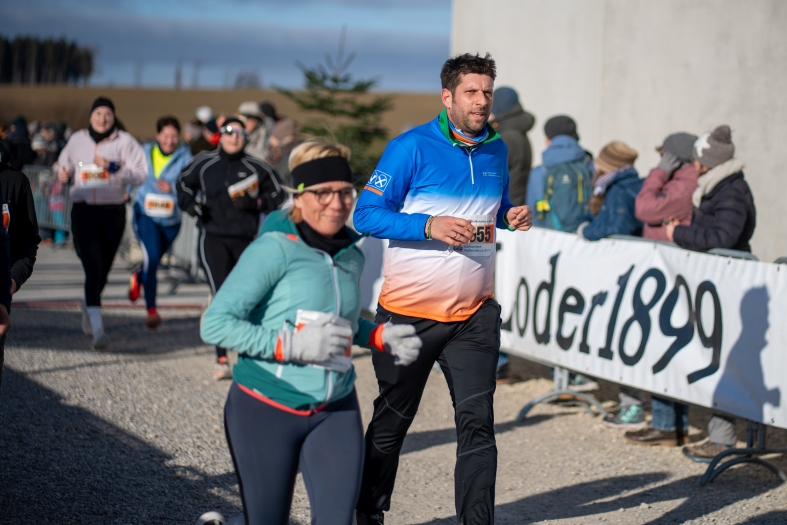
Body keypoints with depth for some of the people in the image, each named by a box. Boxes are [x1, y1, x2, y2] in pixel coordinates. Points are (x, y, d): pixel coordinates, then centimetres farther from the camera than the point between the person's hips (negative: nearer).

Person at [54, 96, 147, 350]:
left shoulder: (125, 142, -1)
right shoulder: (77, 140, 8)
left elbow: (140, 173, -9)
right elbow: (64, 164, 23)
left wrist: (113, 167, -22)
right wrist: (63, 173, 0)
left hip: (113, 212, 0)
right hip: (83, 210, 0)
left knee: (103, 269, 13)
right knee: (93, 267, -14)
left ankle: (88, 305, 45)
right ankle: (97, 328, -20)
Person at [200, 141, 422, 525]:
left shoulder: (352, 257, 7)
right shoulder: (276, 249, -14)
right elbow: (215, 324, -19)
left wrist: (381, 337, 6)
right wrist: (291, 344, -24)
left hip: (336, 411, 5)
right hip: (266, 410, -5)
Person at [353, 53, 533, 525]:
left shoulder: (497, 150, 8)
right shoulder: (412, 147, -10)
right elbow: (367, 214, -13)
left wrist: (512, 219, -1)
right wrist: (430, 226, -25)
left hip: (475, 313, 3)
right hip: (409, 310, -3)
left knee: (477, 421, -5)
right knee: (392, 420, 13)